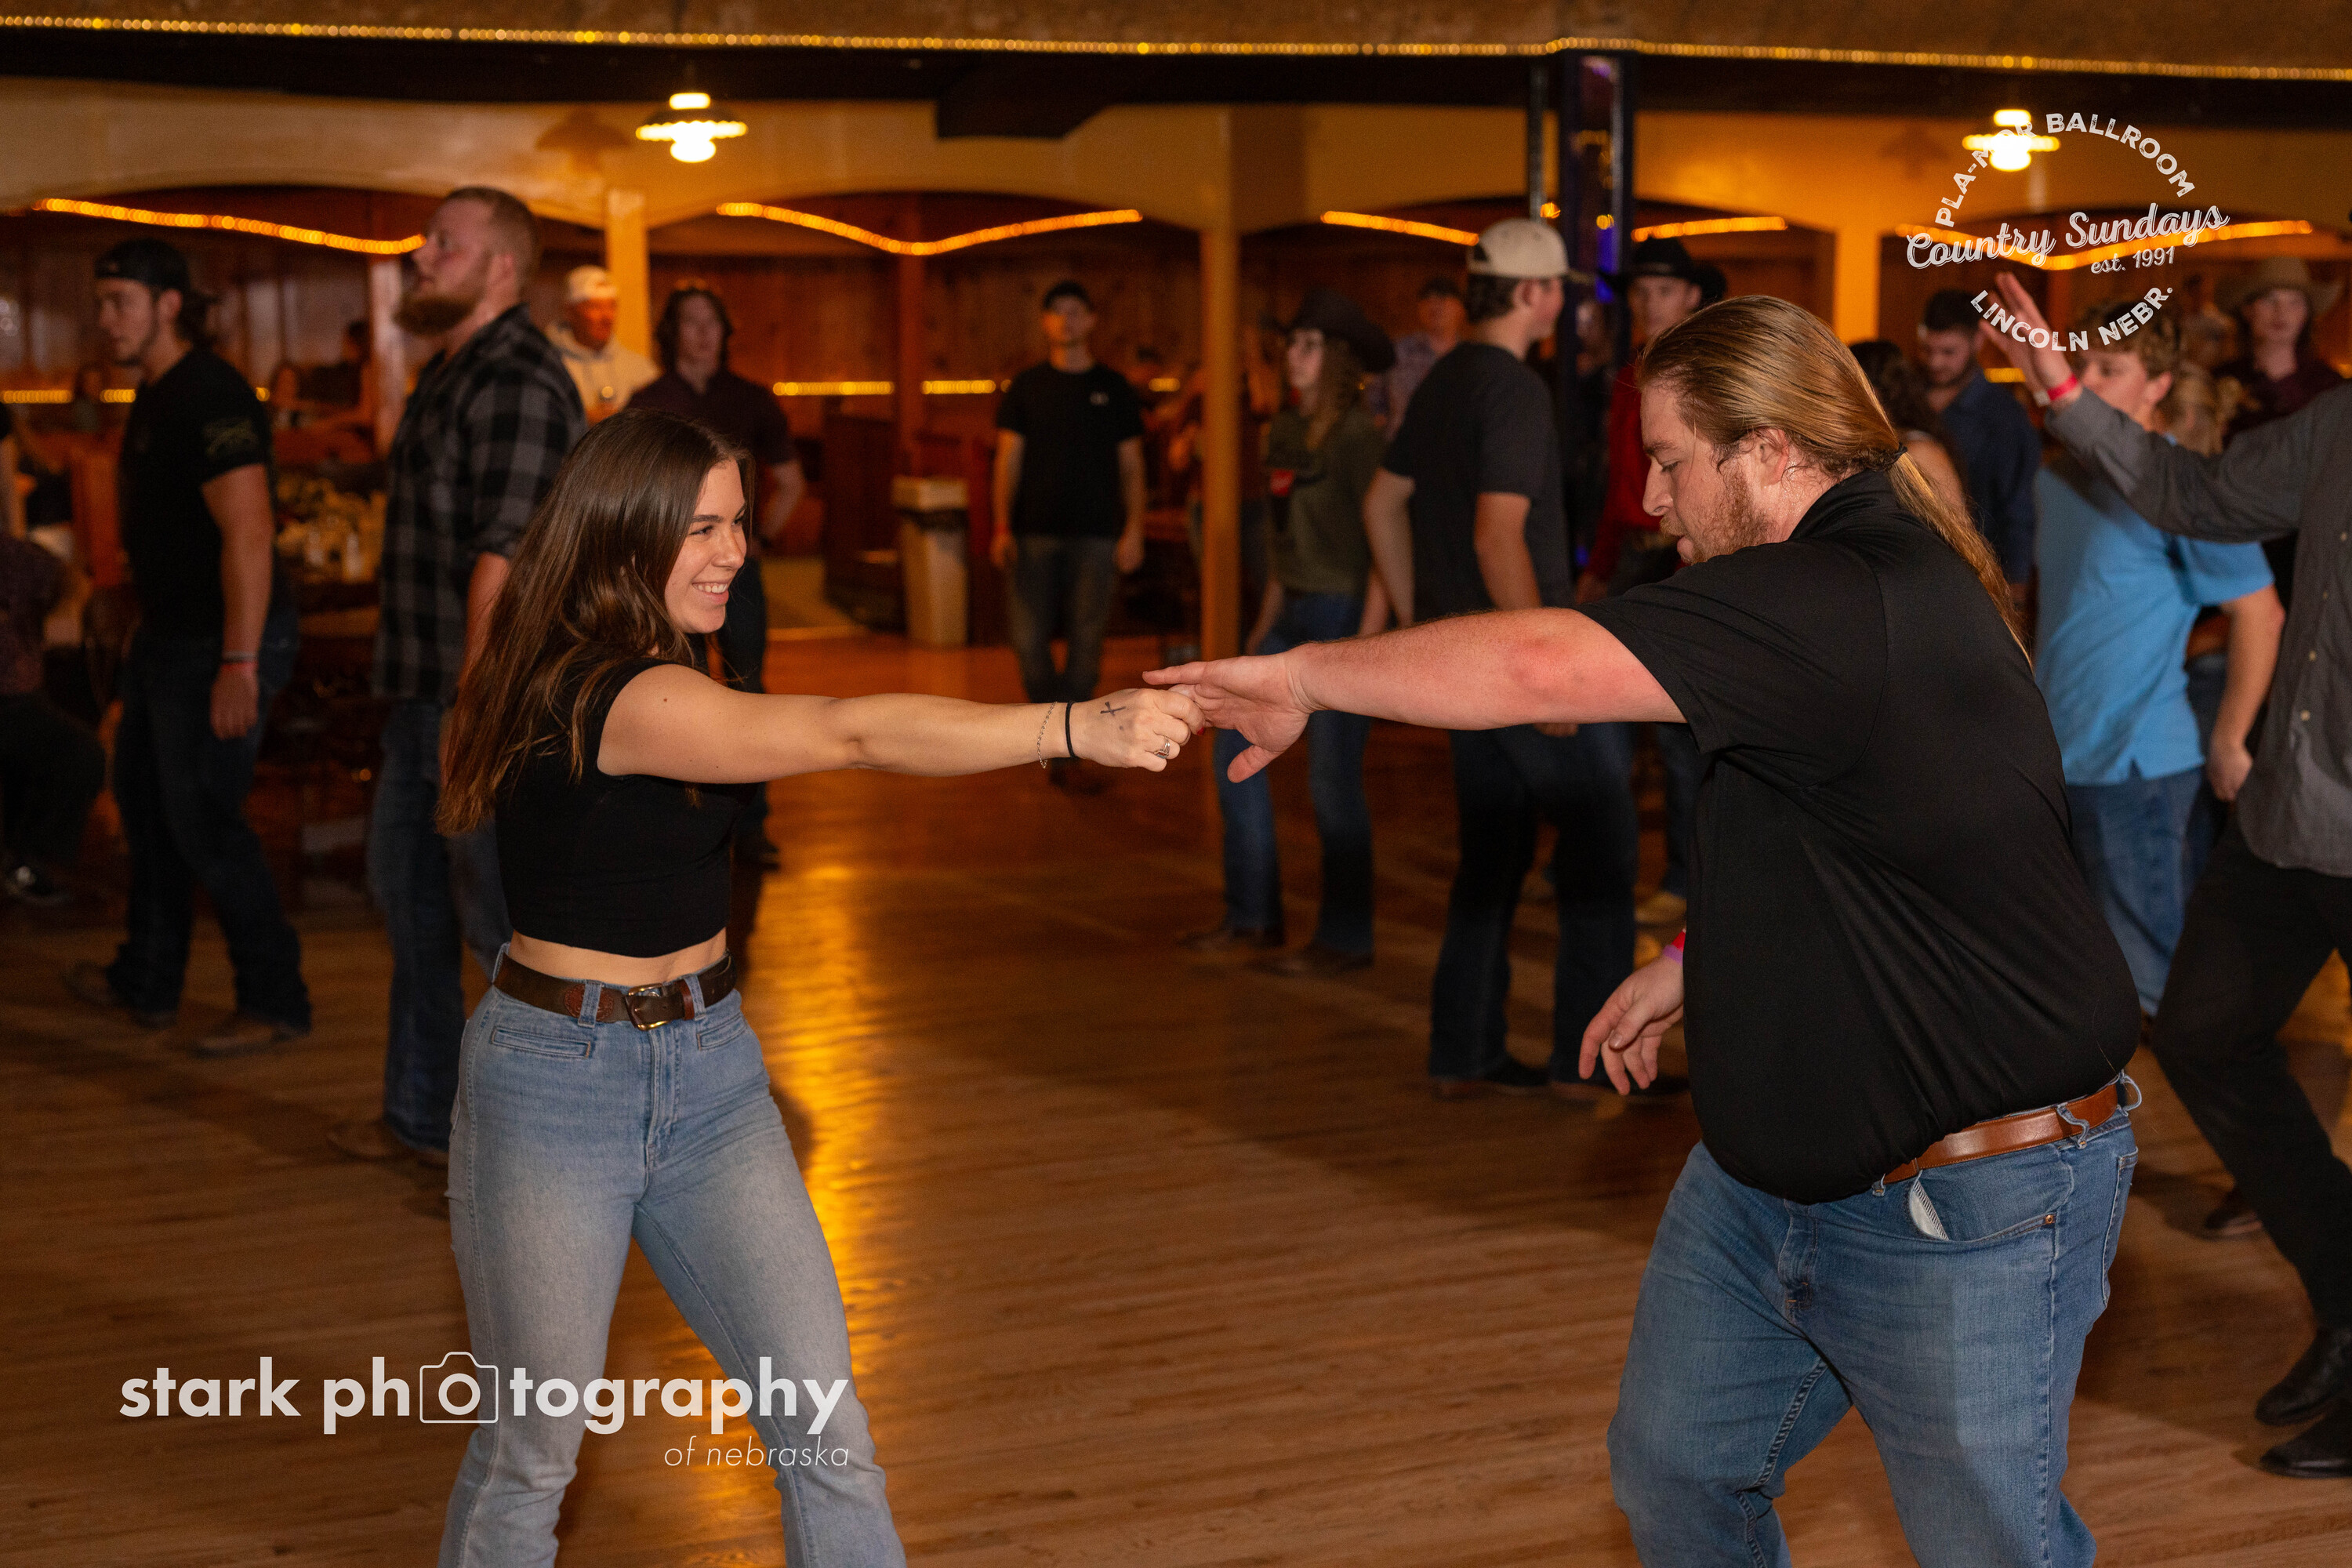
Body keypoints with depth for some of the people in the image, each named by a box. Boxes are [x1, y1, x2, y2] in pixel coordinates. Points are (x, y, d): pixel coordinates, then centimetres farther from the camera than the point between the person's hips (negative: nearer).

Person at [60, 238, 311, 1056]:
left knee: (203, 821, -7)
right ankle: (146, 983, 31)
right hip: (168, 636, 11)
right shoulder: (154, 395, 14)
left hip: (220, 642, -10)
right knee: (144, 801, 18)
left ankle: (275, 1001, 4)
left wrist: (238, 665, -29)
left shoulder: (210, 396, -19)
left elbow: (248, 530, -25)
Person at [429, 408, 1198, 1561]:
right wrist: (1078, 727, -36)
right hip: (558, 1085, -8)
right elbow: (854, 734, -31)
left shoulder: (649, 677, 10)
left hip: (709, 1075, 8)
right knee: (532, 1453, 7)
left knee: (823, 1431, 2)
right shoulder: (615, 696, -22)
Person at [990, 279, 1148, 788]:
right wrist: (1002, 527, -5)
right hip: (1035, 533, 0)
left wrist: (1134, 530, -3)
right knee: (1029, 637, -4)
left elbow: (1131, 467, 7)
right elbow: (1008, 460, 5)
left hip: (1095, 535, 0)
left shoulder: (1113, 388, 7)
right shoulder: (1027, 387, 7)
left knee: (1086, 644, -1)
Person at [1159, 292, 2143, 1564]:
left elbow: (1547, 668, -34)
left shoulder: (1852, 603, -26)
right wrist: (1689, 967, 14)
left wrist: (1300, 674, -23)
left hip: (1967, 1213, -10)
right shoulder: (1865, 578, 9)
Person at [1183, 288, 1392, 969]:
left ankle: (1346, 938, 8)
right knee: (1235, 745, 8)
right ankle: (1253, 916, 20)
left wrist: (1368, 639, -20)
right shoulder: (1284, 430, 12)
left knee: (1333, 777, -4)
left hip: (1343, 613, -9)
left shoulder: (1359, 433, -12)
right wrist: (1266, 622, 16)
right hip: (1293, 613, 9)